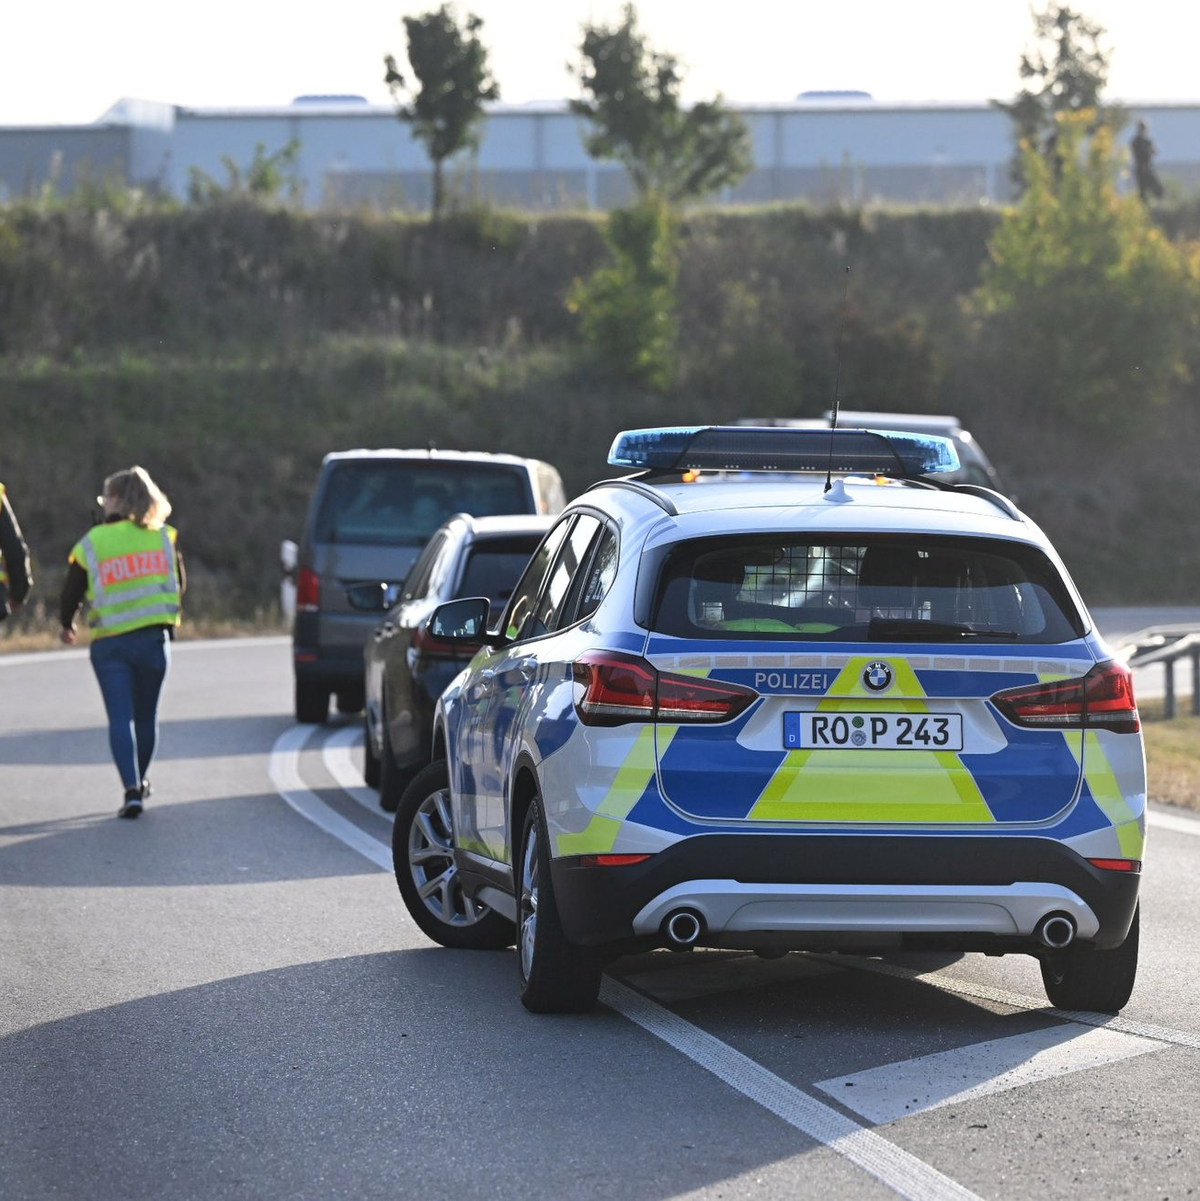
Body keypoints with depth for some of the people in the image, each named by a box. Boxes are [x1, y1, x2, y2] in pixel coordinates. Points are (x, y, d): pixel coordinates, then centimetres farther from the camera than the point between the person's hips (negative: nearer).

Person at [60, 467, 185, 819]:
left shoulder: (91, 544, -5)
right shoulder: (163, 538, 3)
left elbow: (71, 595, 0)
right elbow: (177, 586, 9)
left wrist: (67, 625, 20)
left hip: (109, 644, -2)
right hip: (153, 638, 2)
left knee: (120, 717, -3)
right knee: (146, 716, 16)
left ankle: (131, 790, -17)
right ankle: (140, 782, 30)